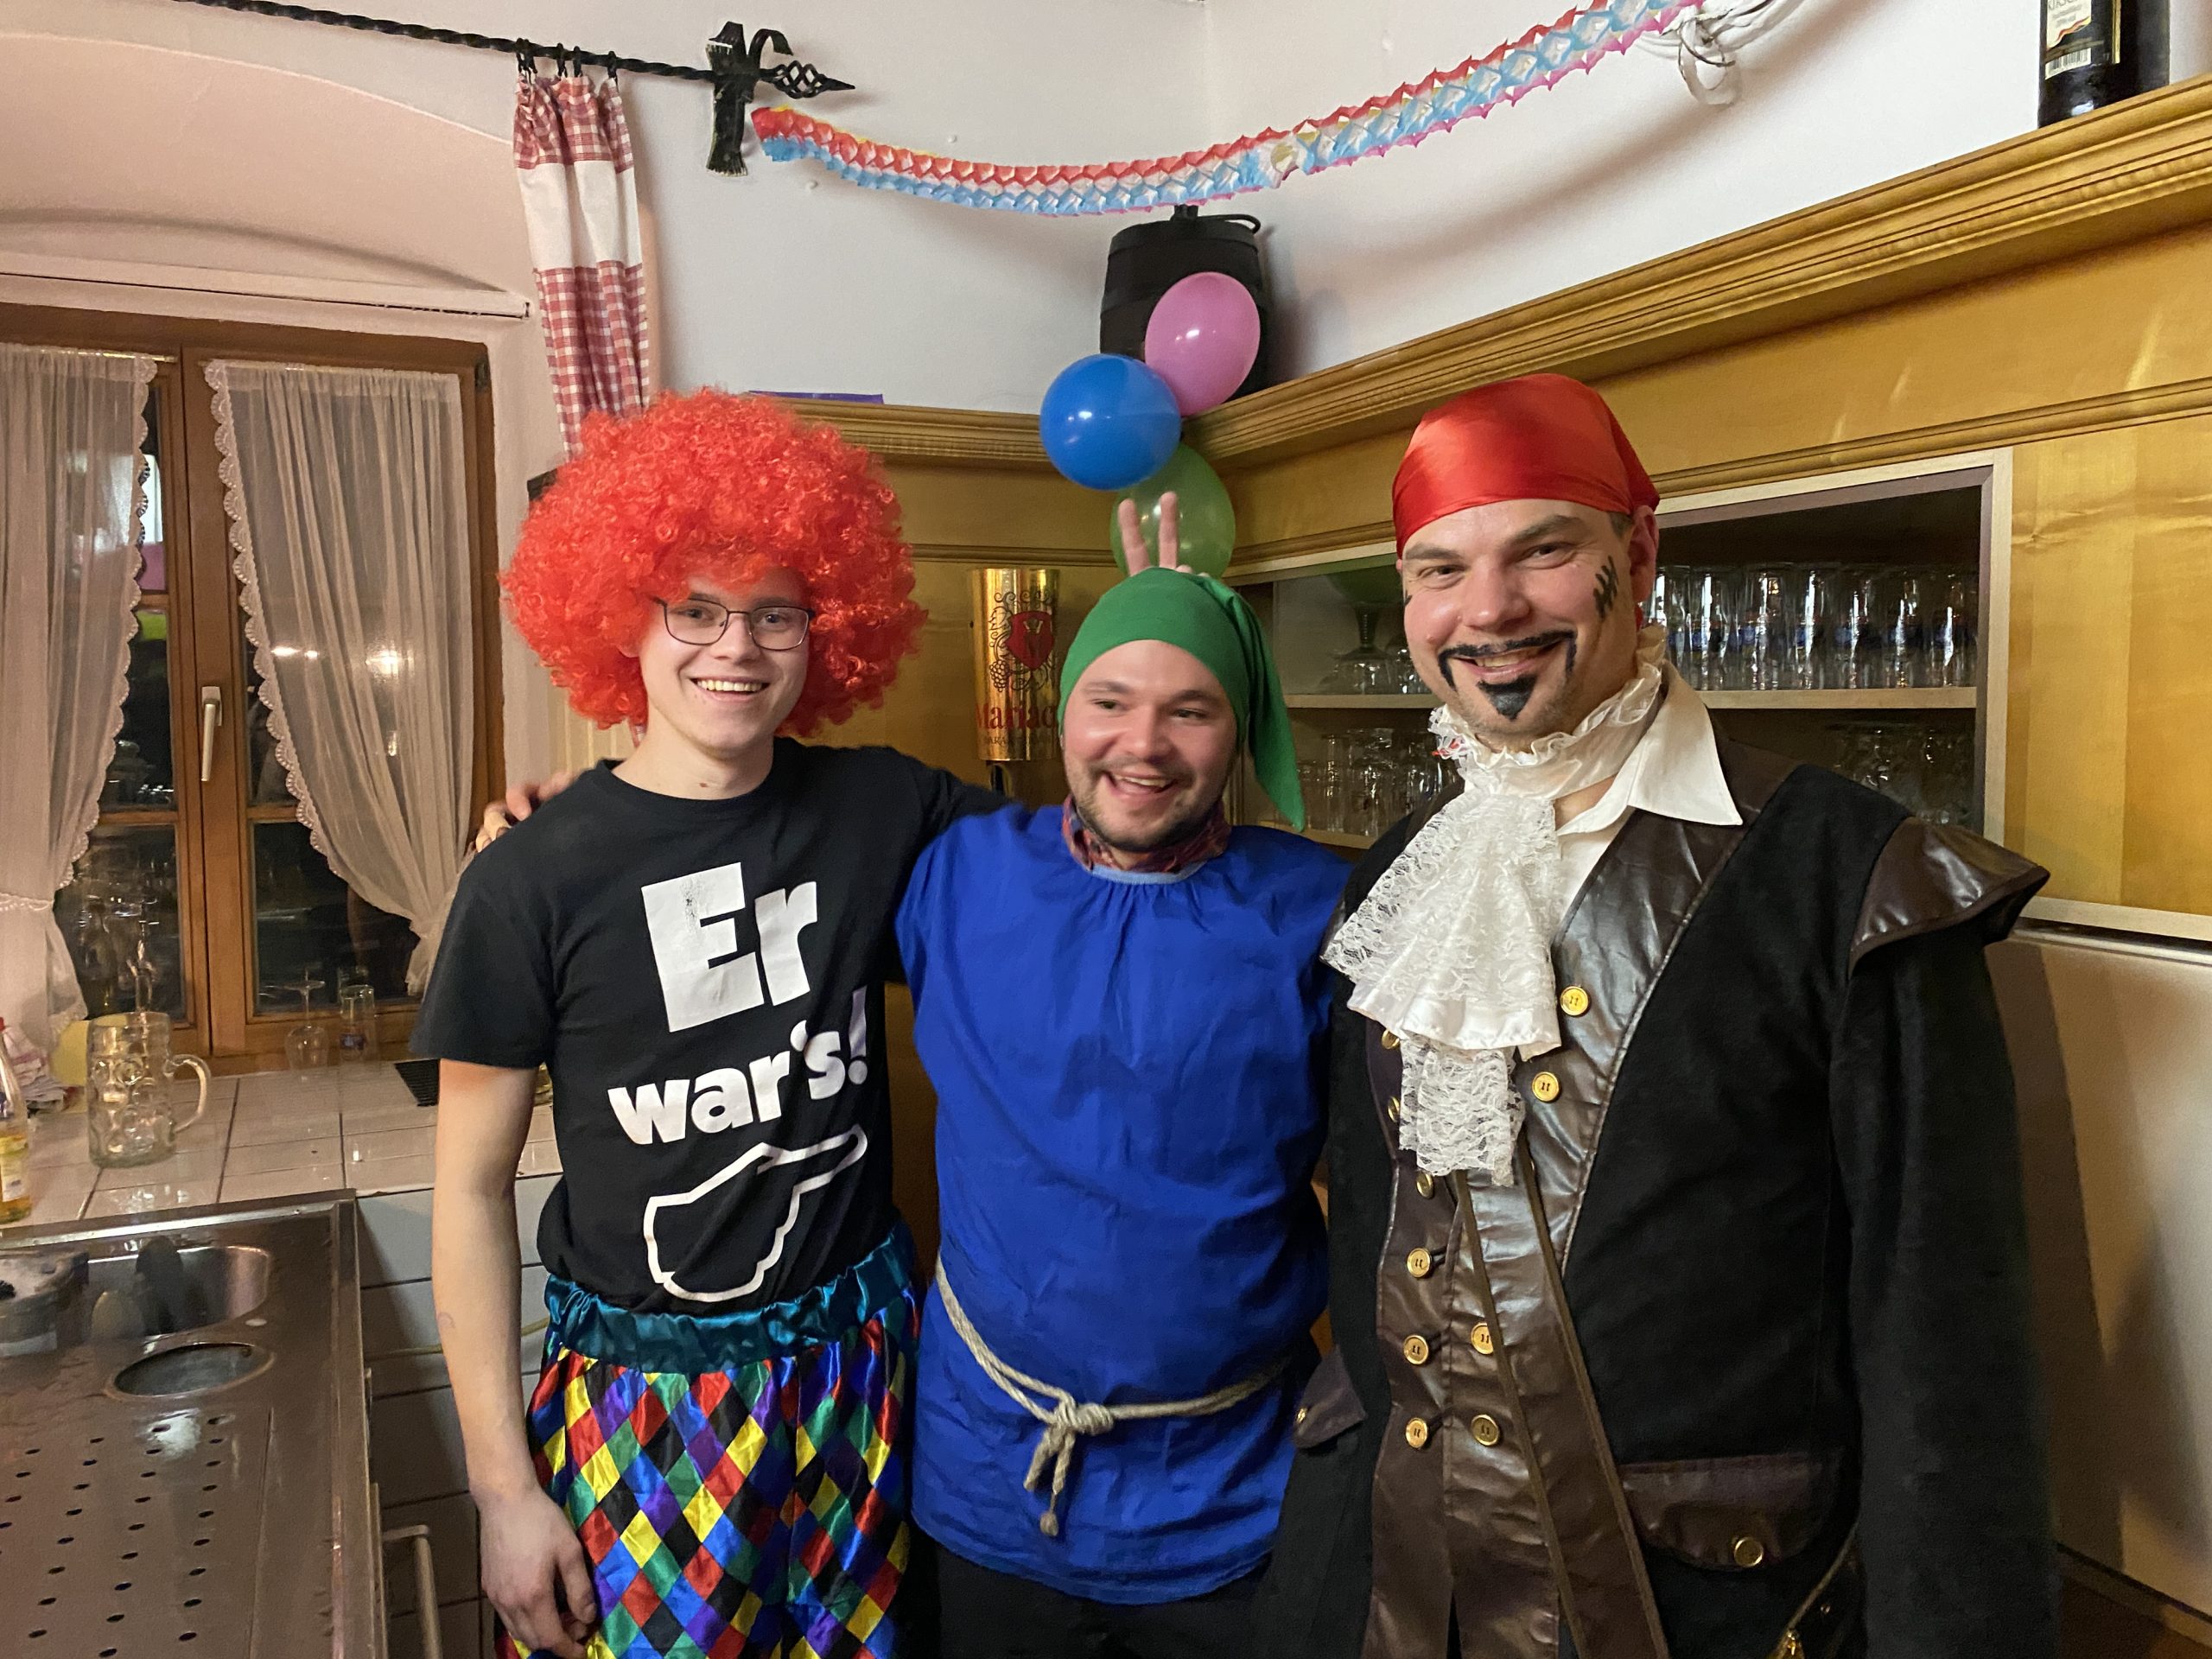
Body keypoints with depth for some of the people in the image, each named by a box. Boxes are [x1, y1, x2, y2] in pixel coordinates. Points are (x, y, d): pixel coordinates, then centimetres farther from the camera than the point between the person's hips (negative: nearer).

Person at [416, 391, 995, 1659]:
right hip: (642, 1398, -2)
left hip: (859, 1371, 2)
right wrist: (504, 1488, -4)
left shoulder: (883, 813, -4)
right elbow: (473, 1186, -5)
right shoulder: (534, 878, -11)